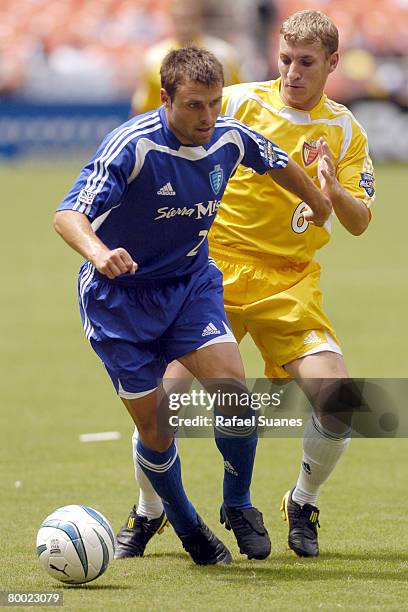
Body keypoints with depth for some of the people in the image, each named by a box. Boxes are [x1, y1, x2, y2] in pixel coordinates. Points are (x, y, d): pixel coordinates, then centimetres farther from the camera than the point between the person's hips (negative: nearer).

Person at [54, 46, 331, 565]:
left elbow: (278, 163, 14)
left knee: (234, 392, -16)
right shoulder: (131, 146, -27)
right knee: (155, 430, -3)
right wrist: (97, 251, -55)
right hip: (118, 295, -4)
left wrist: (317, 202, 31)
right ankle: (186, 526, 24)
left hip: (191, 283, 4)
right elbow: (68, 215, -34)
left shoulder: (231, 138, -10)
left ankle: (239, 505, 8)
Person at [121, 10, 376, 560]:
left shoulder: (344, 131, 5)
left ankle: (303, 504, 9)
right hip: (216, 268, -1)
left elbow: (359, 224, 0)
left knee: (337, 397, -18)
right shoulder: (239, 102, -2)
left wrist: (335, 192, -21)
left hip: (291, 282, 1)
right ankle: (148, 512, 12)